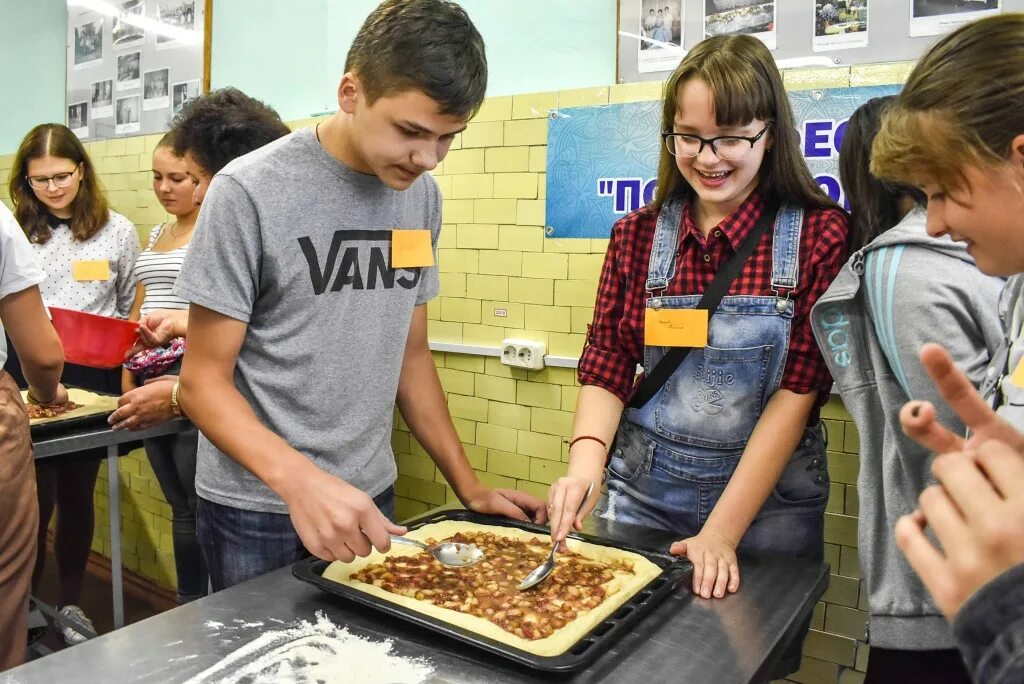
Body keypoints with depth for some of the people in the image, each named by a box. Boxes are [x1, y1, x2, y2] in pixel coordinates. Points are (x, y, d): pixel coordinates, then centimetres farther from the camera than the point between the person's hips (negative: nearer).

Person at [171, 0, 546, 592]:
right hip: (256, 508, -4)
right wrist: (300, 480, -31)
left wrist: (469, 487, 4)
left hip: (369, 498, 5)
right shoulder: (250, 192, -16)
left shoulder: (422, 196, 0)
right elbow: (204, 379, -14)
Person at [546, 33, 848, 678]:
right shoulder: (639, 235, -2)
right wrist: (584, 467, -21)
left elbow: (797, 391, -13)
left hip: (768, 495, -1)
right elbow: (606, 371, -2)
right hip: (642, 487, 2)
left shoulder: (821, 235, -10)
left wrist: (720, 533, -16)